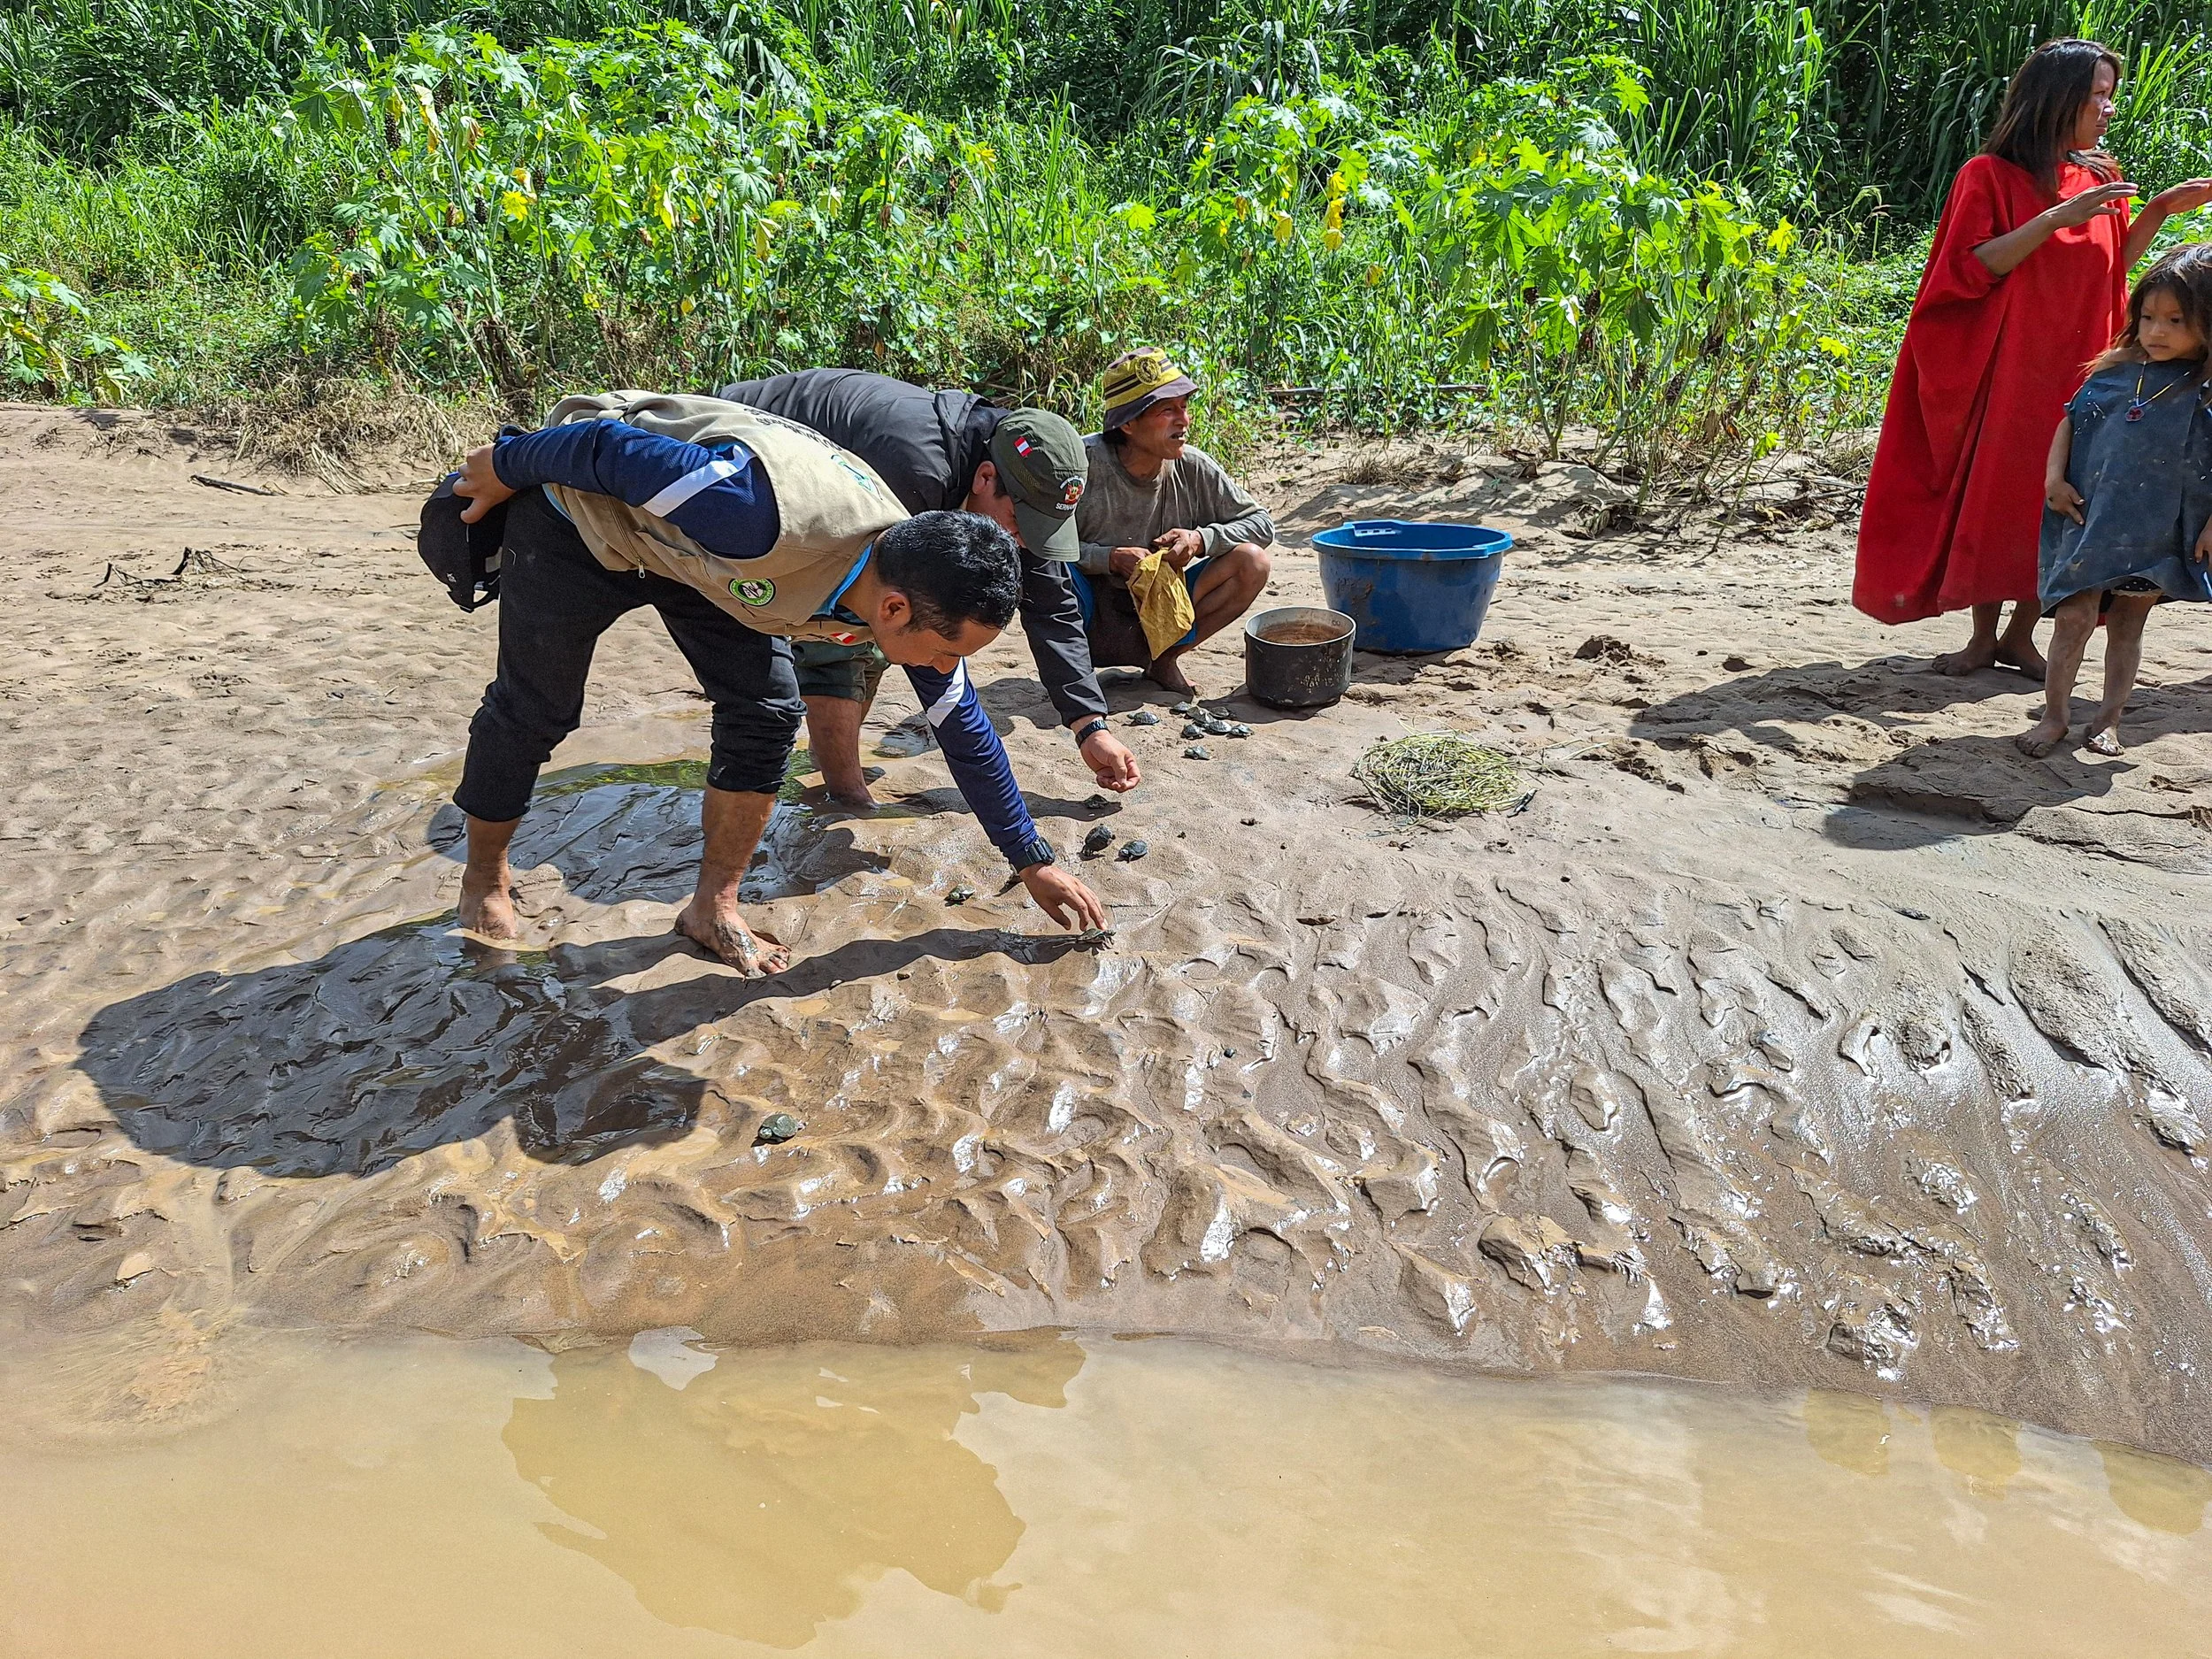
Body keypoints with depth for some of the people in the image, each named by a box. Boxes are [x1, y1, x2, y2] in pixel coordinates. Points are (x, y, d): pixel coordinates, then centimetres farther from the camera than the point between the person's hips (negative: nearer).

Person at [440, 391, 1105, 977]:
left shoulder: (915, 585, -20)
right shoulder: (765, 515, -45)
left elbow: (965, 731, -6)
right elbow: (611, 449, -31)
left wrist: (1034, 863, 1)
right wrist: (505, 467, -12)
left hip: (685, 537, 5)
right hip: (581, 511, -5)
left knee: (765, 710, -8)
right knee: (533, 708, 5)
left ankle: (713, 908, 7)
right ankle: (484, 875, 30)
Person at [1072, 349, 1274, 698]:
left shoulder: (1194, 469, -7)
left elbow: (1262, 524, 0)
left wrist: (1201, 539, -17)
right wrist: (1111, 558, -29)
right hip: (1092, 614, -4)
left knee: (1254, 561, -13)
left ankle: (1164, 656, 0)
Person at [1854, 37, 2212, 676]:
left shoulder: (2100, 179, 10)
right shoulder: (1989, 175, -5)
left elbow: (2109, 268, 17)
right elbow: (1970, 270, -13)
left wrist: (2158, 212, 4)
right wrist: (2054, 219, -21)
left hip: (2079, 376, 5)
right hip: (2007, 376, -5)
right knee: (1992, 497, -1)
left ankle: (2021, 635, 13)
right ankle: (1984, 635, 10)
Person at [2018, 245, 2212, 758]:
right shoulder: (2116, 370, 1)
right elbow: (2072, 419, 10)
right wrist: (2055, 475, -1)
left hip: (2157, 534, -1)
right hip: (2091, 519, 1)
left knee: (2128, 623, 11)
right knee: (2074, 617, -2)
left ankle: (2108, 719, 23)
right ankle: (2053, 716, 10)